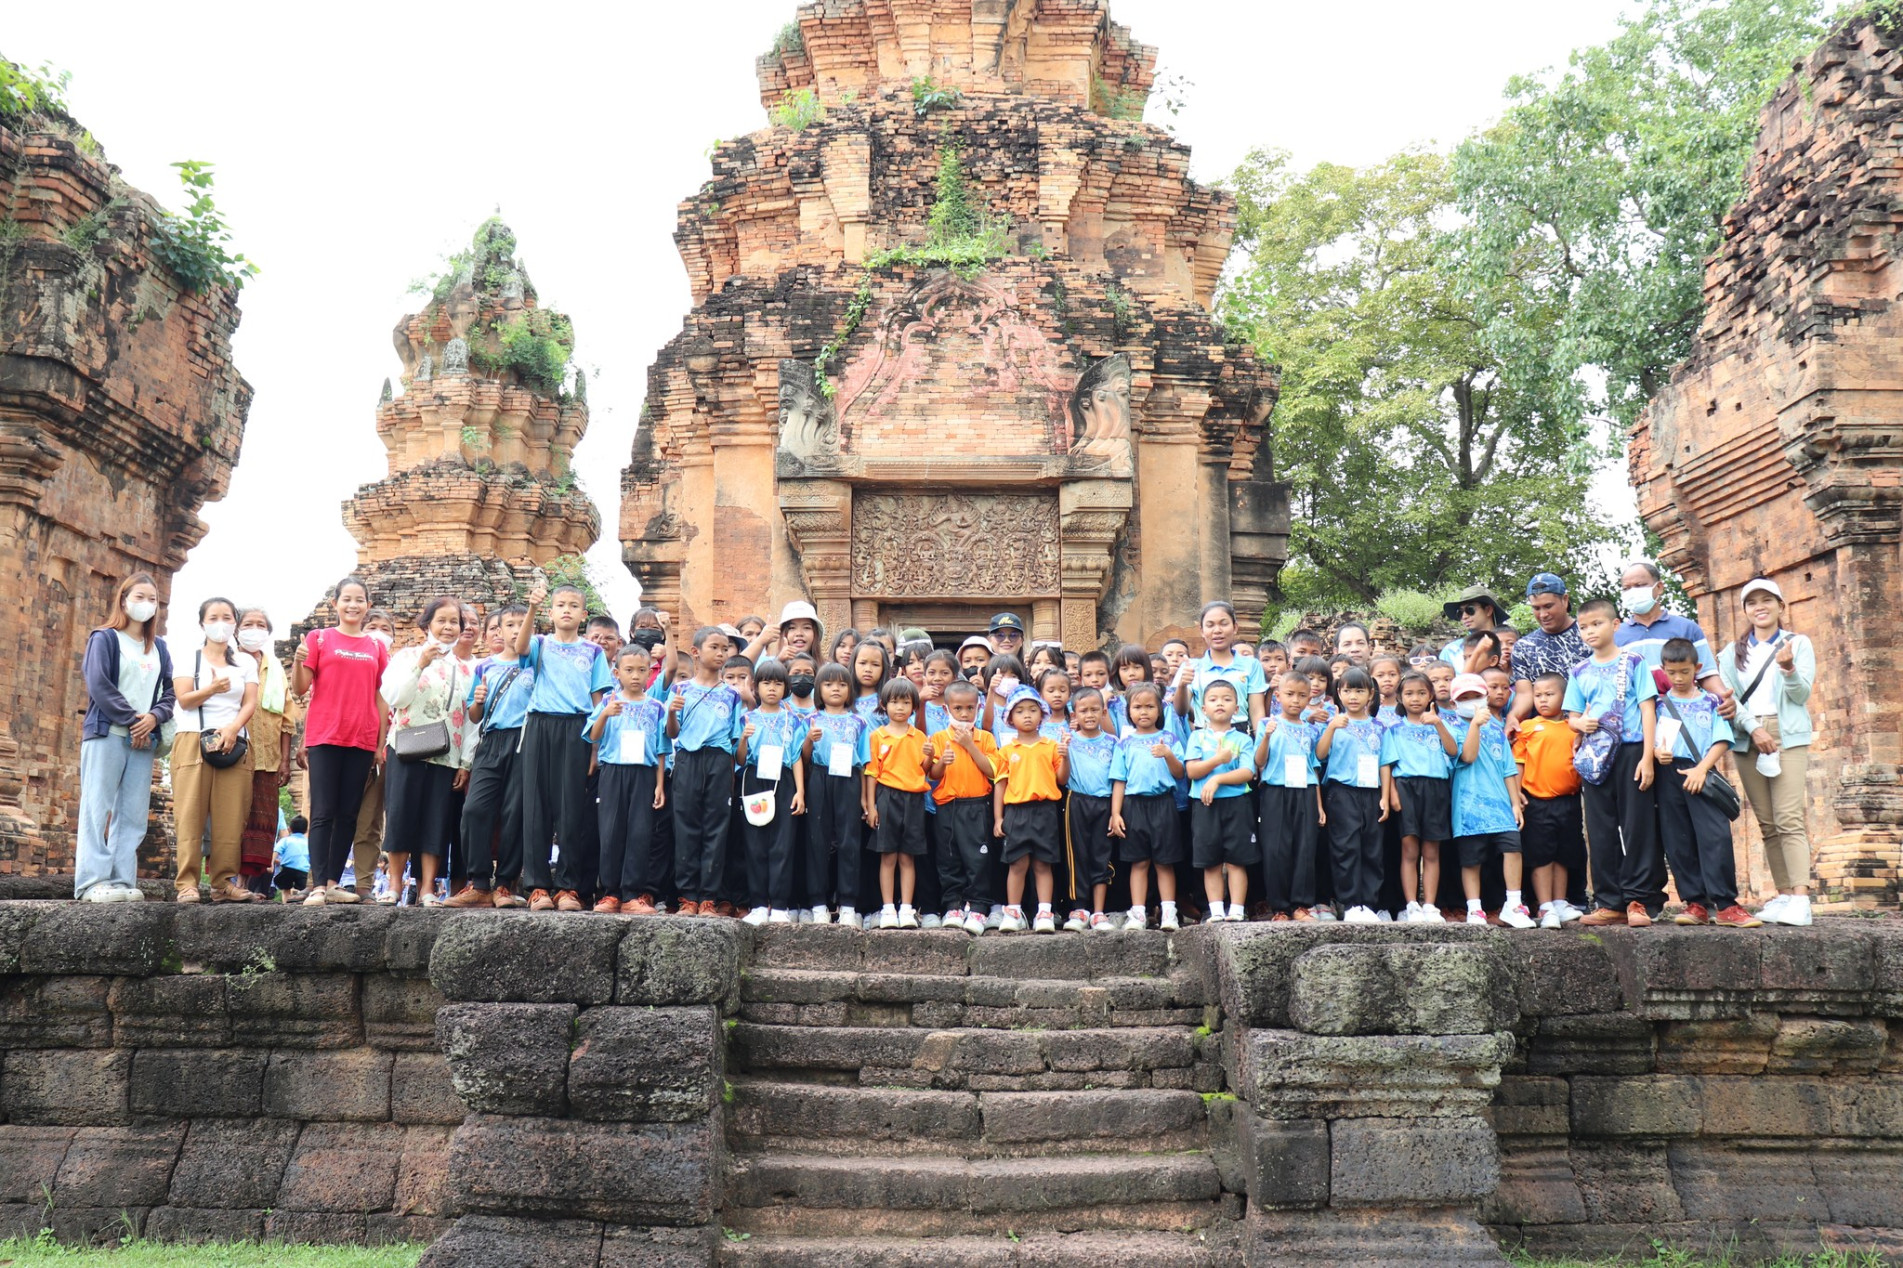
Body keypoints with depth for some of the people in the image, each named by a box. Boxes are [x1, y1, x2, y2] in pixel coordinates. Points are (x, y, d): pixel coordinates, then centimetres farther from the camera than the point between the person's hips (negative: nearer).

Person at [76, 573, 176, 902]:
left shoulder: (159, 648, 19)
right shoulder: (105, 638, 5)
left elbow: (170, 692, 14)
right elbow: (98, 685, -6)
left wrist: (154, 718, -6)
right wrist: (132, 720, -12)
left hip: (144, 739, 5)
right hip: (107, 733, -5)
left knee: (133, 814, -1)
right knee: (98, 807, -8)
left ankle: (122, 881, -1)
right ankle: (93, 882, -12)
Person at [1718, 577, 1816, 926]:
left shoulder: (1798, 643, 8)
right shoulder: (1733, 652, 15)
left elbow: (1802, 695, 0)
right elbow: (1727, 698, 4)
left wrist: (1788, 669, -20)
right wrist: (1753, 728, -12)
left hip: (1788, 738, -3)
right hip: (1747, 740, 3)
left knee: (1789, 819, -14)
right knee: (1767, 824, 2)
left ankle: (1801, 899, -19)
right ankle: (1784, 895, 4)